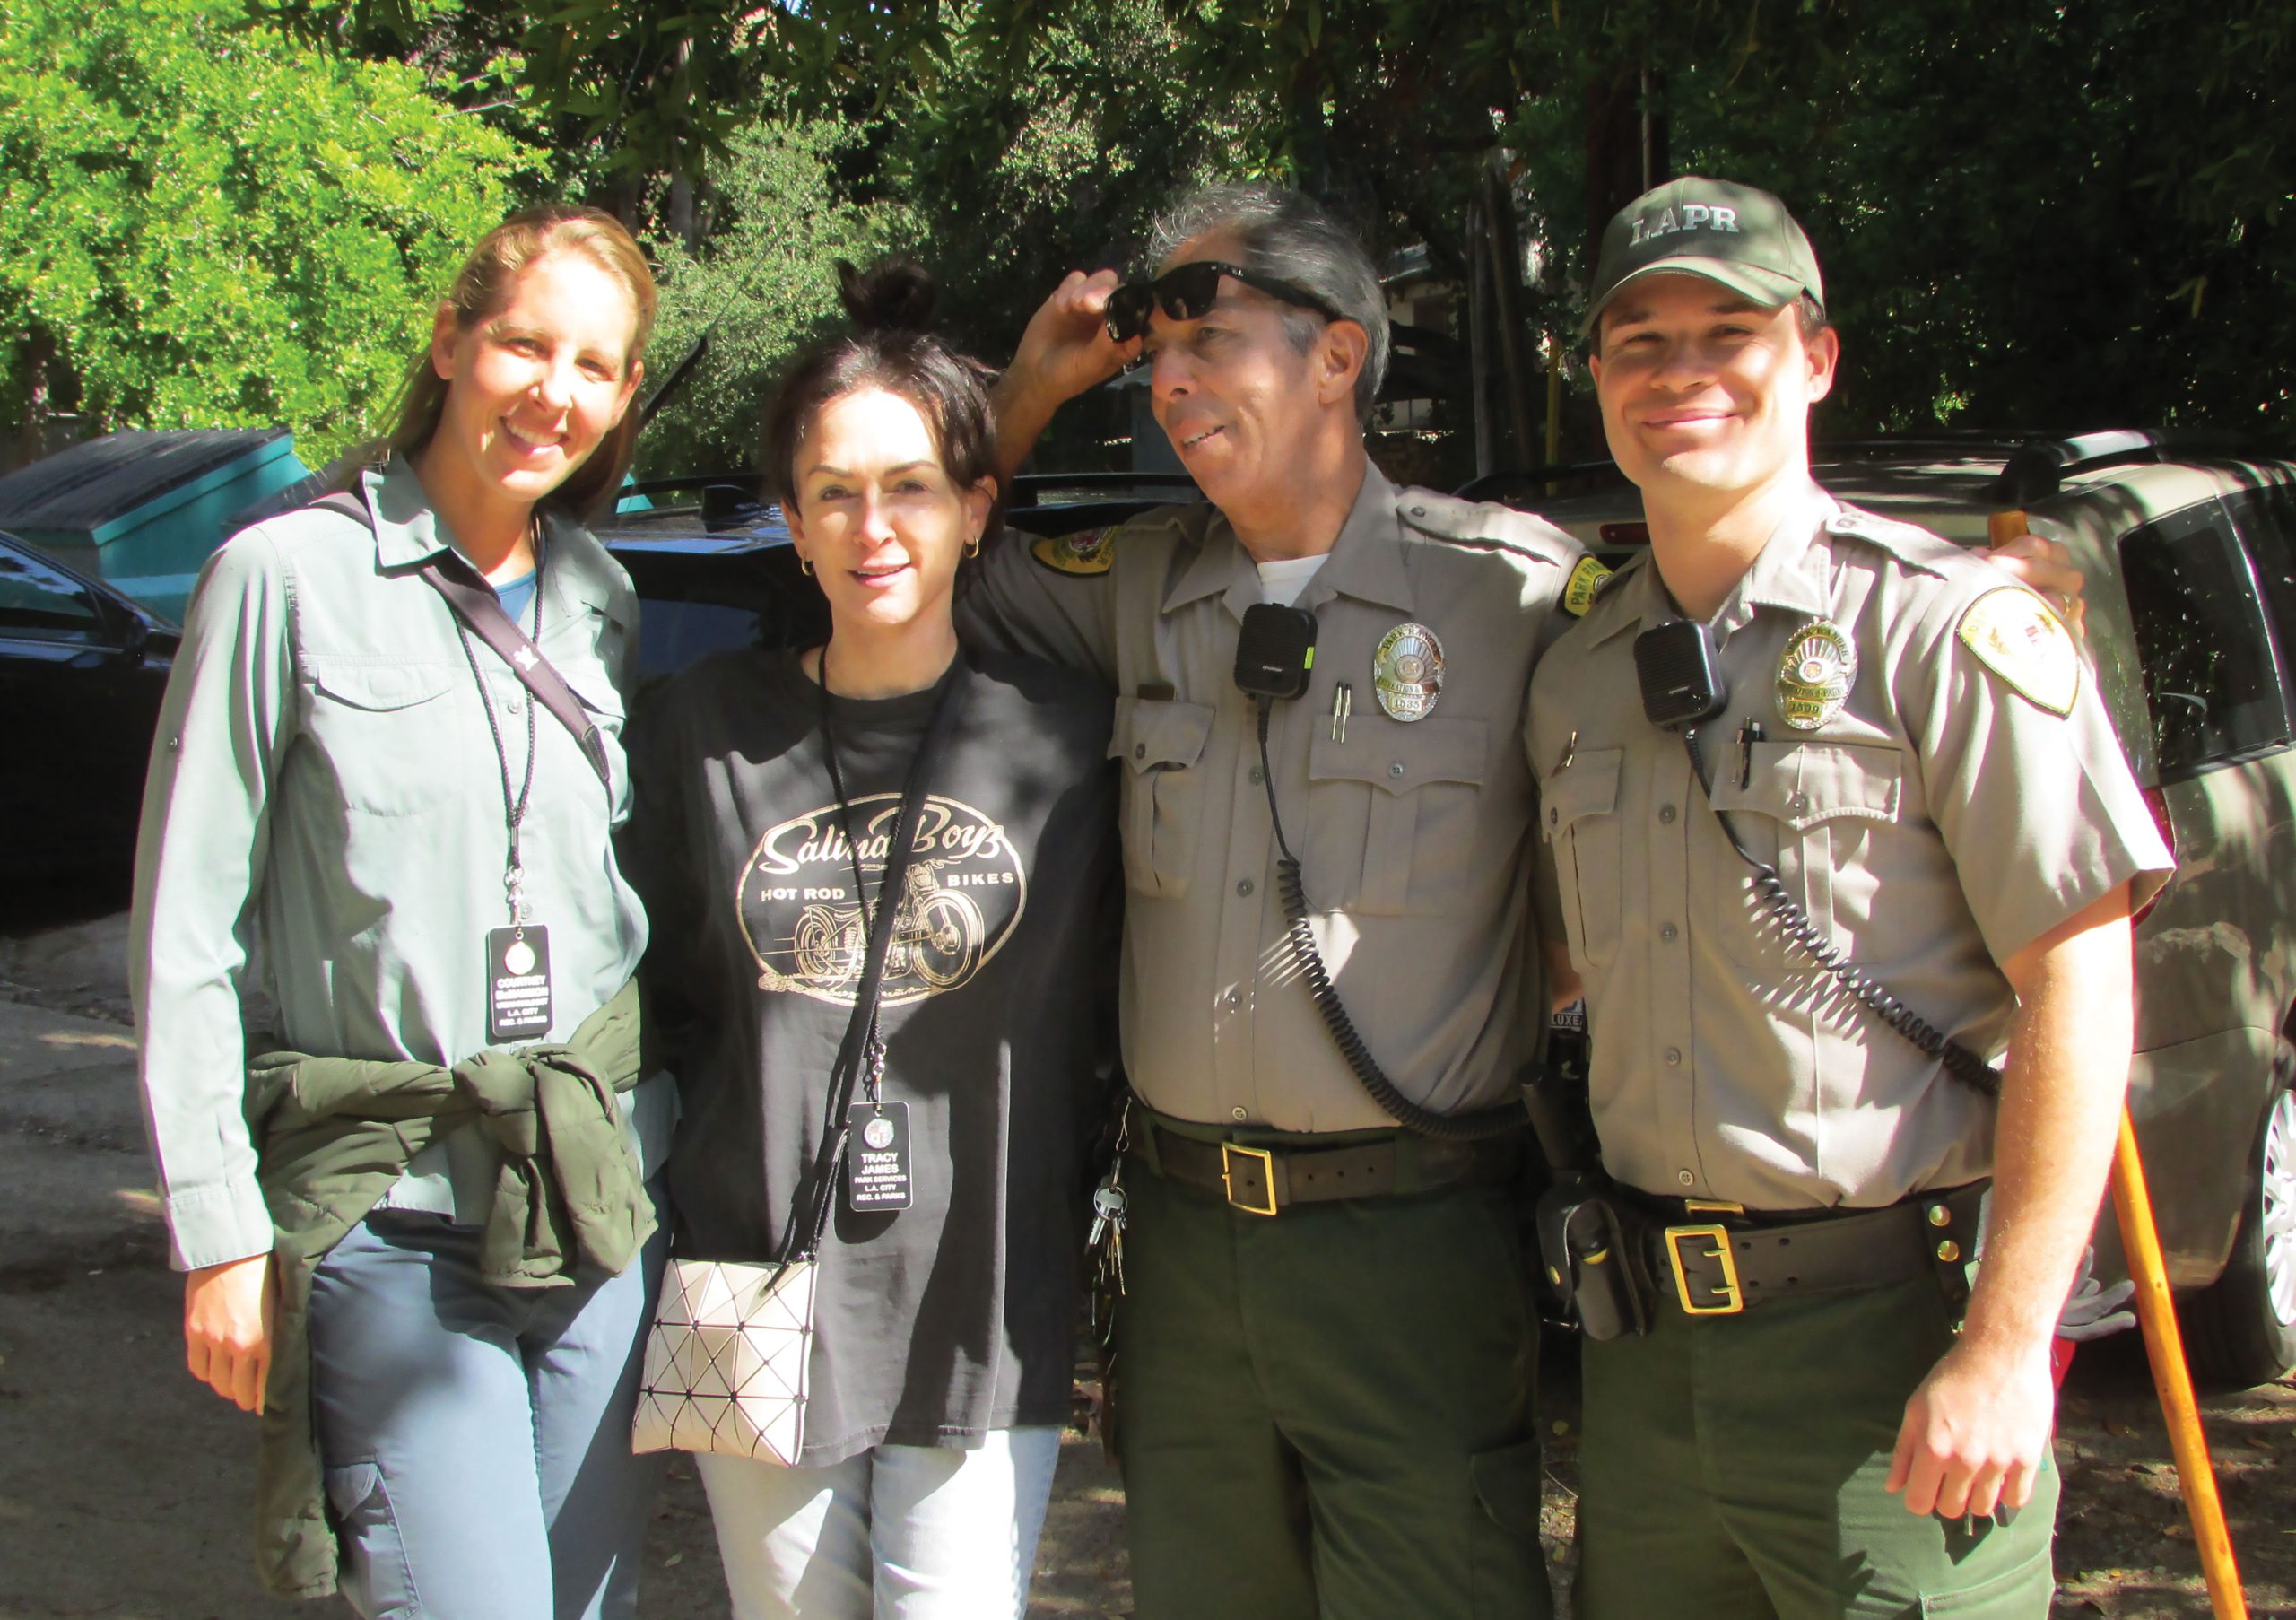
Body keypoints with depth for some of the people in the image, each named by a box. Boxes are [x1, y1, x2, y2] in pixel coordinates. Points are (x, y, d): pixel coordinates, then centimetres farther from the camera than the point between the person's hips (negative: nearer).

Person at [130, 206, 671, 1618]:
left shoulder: (605, 600, 10)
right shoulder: (290, 577, -5)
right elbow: (189, 932, -5)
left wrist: (662, 1138, 11)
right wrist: (219, 1230, -8)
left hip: (603, 1192, 5)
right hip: (391, 1219, -5)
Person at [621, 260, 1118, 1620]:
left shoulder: (1063, 731, -3)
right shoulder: (712, 726, 2)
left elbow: (1117, 995, 7)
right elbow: (665, 988, 12)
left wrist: (1064, 1187, 1)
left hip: (983, 1308, -2)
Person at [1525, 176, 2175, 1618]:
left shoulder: (1945, 624, -8)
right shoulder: (1575, 674, 11)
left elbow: (2078, 987, -12)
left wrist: (2005, 1347, -16)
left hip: (1895, 1334, -5)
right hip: (1647, 1336, 6)